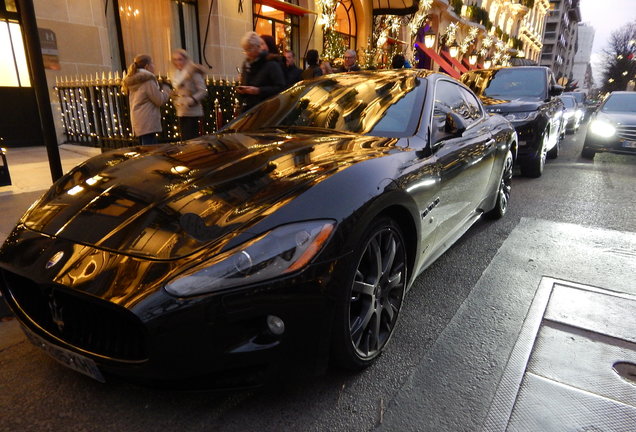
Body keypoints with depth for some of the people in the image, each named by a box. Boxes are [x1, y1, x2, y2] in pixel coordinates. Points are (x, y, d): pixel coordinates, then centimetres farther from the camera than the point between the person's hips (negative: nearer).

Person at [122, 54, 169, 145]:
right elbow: (159, 100, -10)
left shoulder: (133, 81, 15)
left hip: (138, 122, 9)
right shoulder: (148, 80, -11)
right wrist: (165, 93, 9)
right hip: (148, 123, -9)